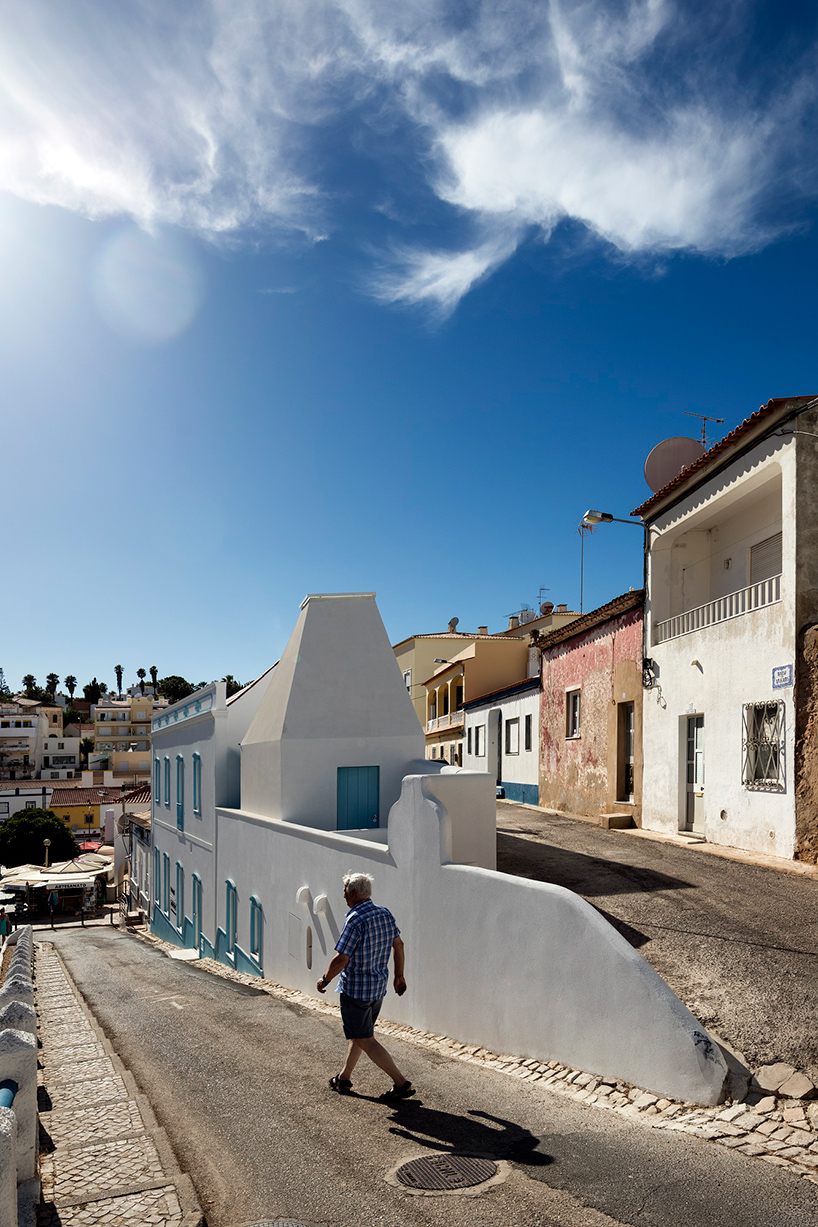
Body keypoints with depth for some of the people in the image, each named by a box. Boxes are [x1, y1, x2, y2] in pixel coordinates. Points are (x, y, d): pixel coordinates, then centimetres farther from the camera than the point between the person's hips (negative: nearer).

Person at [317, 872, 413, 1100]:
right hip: (379, 987, 8)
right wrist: (399, 976, 23)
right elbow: (398, 944, 12)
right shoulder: (385, 914, 2)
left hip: (355, 989, -8)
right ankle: (344, 1078, 35)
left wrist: (325, 980, -5)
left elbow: (341, 959, -22)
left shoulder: (355, 920, -23)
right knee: (358, 1033, 22)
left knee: (365, 1040, 2)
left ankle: (402, 1083, 1)